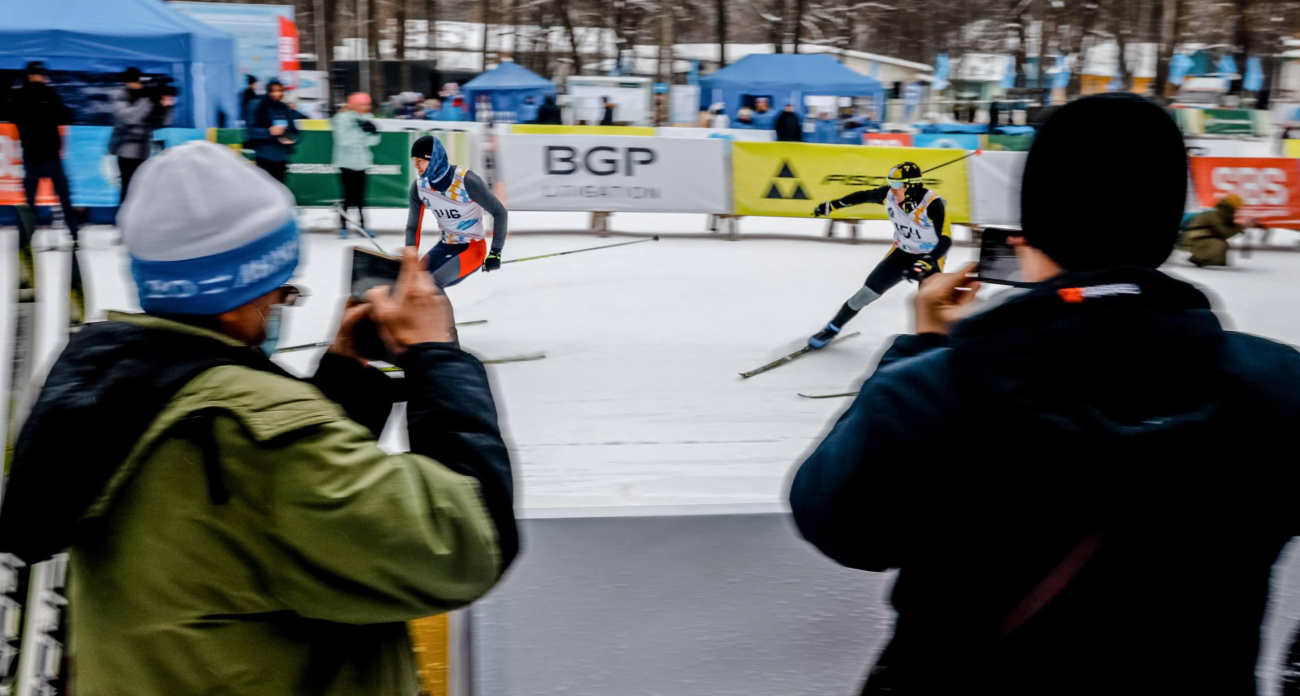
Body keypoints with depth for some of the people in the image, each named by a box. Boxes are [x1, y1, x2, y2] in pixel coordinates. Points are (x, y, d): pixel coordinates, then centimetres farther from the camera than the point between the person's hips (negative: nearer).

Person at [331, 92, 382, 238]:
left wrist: (372, 132, -16)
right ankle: (343, 227, 4)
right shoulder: (342, 118, -13)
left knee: (360, 196, 9)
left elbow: (373, 141, 5)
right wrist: (360, 130, -27)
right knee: (349, 196, -5)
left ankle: (362, 225, 16)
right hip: (347, 162, -5)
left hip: (361, 162, 5)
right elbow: (344, 140, -23)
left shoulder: (367, 119, 6)